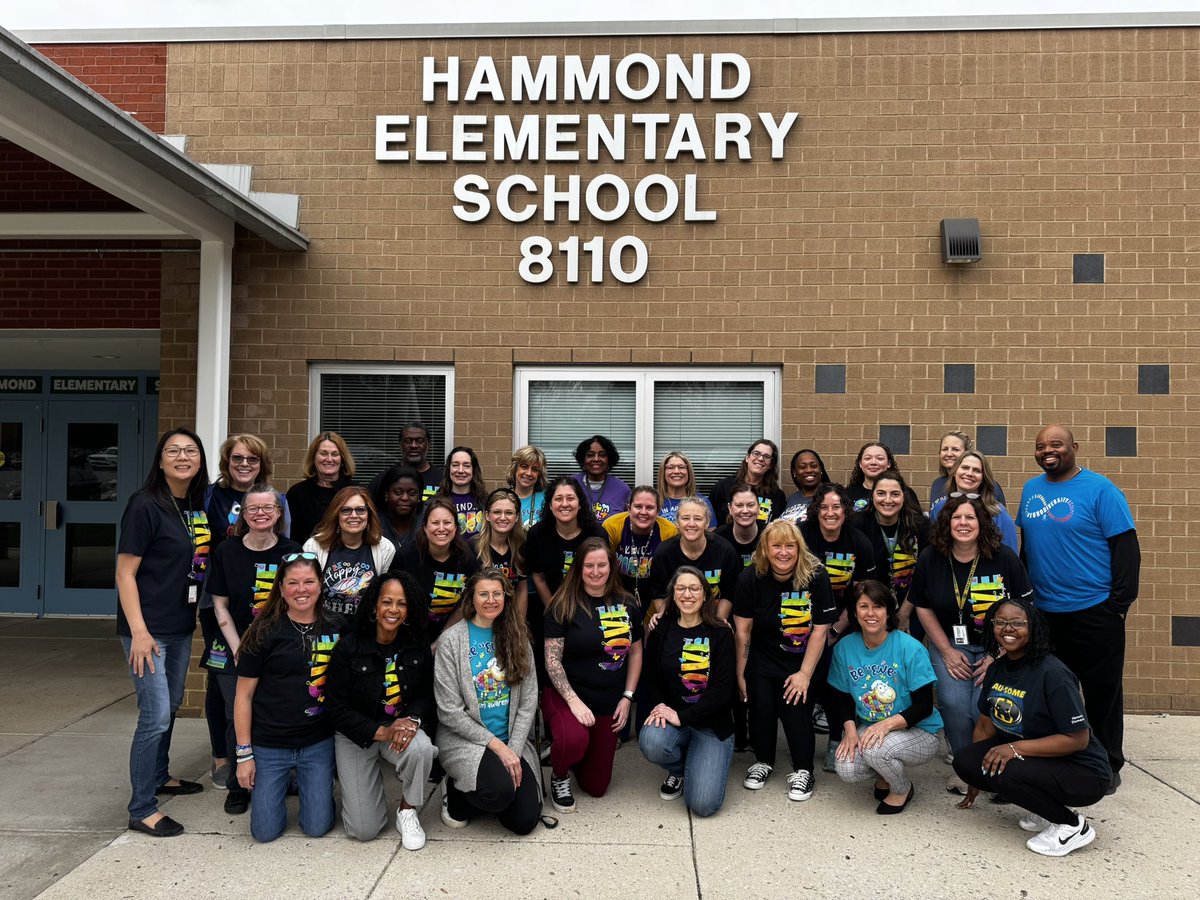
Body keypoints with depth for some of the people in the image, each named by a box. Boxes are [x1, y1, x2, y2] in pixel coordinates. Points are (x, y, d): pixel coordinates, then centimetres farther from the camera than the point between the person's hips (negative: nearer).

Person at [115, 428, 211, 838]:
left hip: (181, 625, 7)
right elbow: (125, 573, -14)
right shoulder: (145, 505, -14)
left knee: (171, 706, 20)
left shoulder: (198, 505, 7)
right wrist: (139, 631, -20)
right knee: (156, 714, -7)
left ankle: (159, 776, 39)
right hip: (148, 627, -7)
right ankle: (141, 810, 5)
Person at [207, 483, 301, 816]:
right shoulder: (227, 551, 0)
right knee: (237, 718, -1)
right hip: (234, 650, 1)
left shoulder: (292, 551, -2)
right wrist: (239, 650, -5)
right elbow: (220, 605, 3)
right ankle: (237, 787, 19)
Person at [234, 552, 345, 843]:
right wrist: (244, 754, -5)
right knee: (265, 832, 1)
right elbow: (244, 695, -4)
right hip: (269, 745, -1)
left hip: (318, 742, 1)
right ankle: (284, 783, 30)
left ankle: (305, 782, 31)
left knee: (317, 827, 2)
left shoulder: (337, 627, -2)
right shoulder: (264, 632, -8)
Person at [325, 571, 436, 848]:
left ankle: (408, 811, -5)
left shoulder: (418, 646, -5)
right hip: (355, 735, -2)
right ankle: (356, 783, 27)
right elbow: (336, 707, -13)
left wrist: (412, 720, -23)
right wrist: (381, 732, -25)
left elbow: (427, 695, 0)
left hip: (401, 727, 2)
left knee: (421, 749, -35)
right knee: (364, 830, -7)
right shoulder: (349, 647, -14)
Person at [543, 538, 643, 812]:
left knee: (596, 786, 8)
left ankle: (568, 751, 40)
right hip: (565, 696, -4)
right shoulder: (564, 605, -10)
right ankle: (559, 776, -2)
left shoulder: (626, 604, 3)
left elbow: (636, 652, 10)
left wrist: (627, 697, 1)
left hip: (609, 704, 4)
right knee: (574, 739, -38)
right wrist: (573, 700, -23)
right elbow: (552, 659, -13)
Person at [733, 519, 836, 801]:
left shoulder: (816, 577, -16)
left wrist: (805, 674, -11)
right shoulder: (751, 578, -13)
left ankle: (803, 770, 15)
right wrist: (740, 674, -4)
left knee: (797, 711, -11)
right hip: (762, 660, 1)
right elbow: (742, 630, -7)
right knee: (760, 709, -7)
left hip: (803, 661, -1)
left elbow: (820, 630, -12)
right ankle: (763, 761, 23)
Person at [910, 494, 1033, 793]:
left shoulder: (1004, 558, -9)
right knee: (954, 704, -20)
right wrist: (947, 651, -2)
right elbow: (923, 608, 4)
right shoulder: (929, 559, -5)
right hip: (950, 644, 2)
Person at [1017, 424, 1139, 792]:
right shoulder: (1031, 489, 7)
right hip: (1043, 611, 5)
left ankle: (1108, 765, 22)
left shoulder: (1100, 489, -9)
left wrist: (1120, 602, -14)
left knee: (1103, 690, 8)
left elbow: (1126, 549, -11)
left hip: (1093, 611, -5)